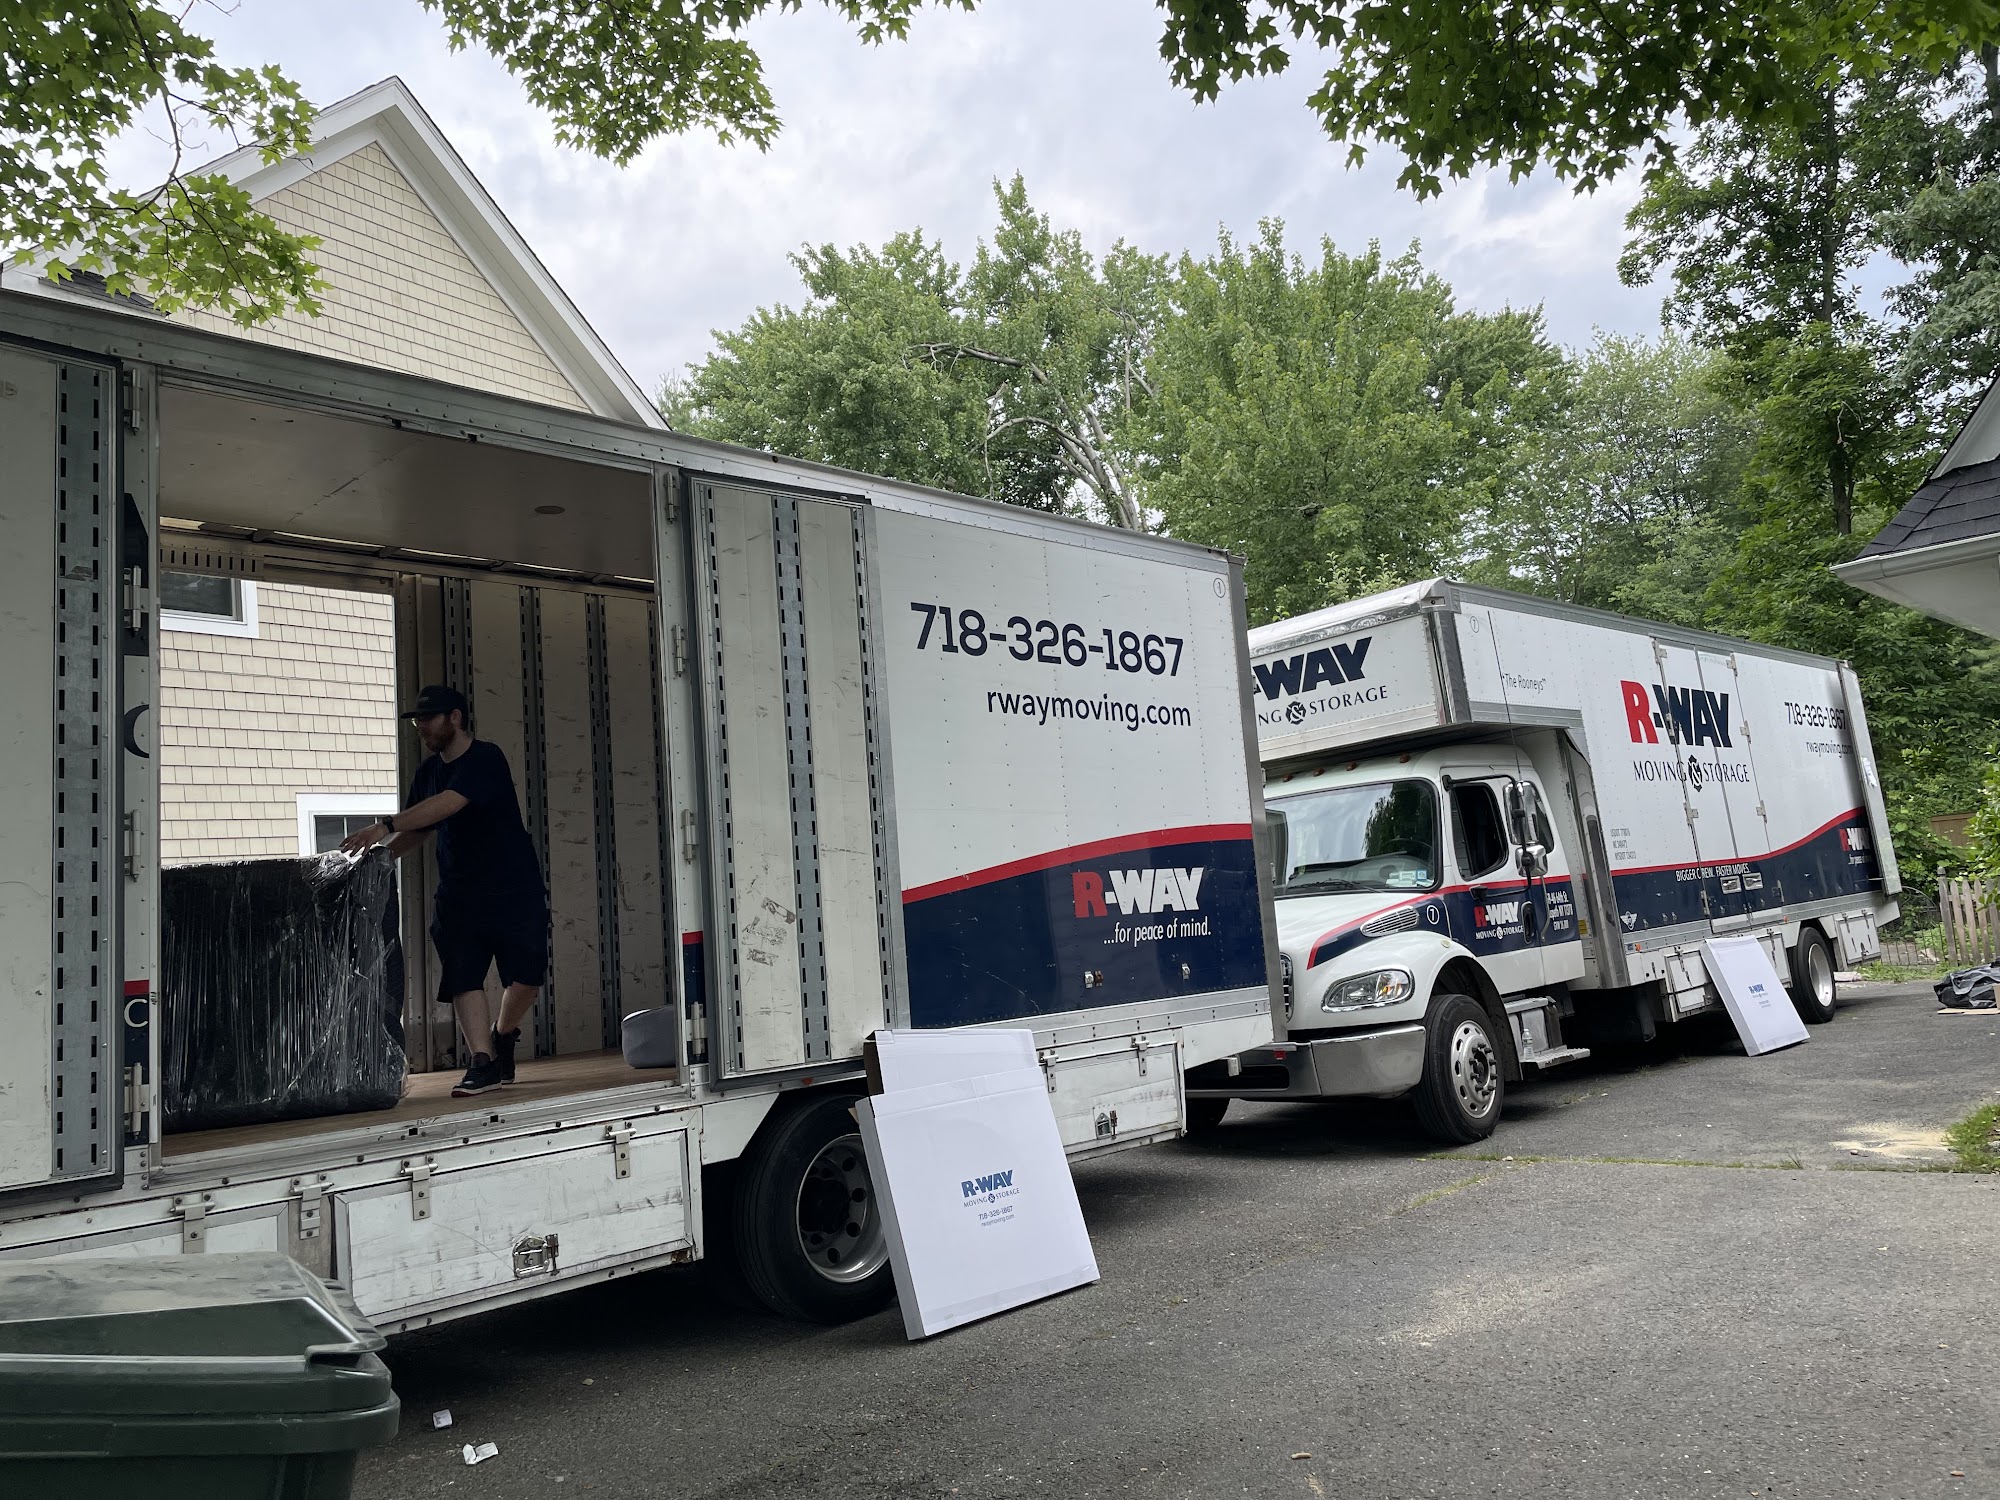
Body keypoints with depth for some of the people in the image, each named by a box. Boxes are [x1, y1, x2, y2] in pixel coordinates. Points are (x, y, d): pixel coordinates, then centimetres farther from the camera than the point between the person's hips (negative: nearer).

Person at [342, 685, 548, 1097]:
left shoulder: (485, 758, -13)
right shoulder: (428, 772, 11)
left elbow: (448, 804, -28)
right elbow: (418, 831, 17)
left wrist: (386, 826, -36)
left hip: (514, 891, -6)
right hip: (458, 893, 6)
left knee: (525, 978, -7)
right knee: (463, 977, -6)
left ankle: (501, 1035, 19)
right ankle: (484, 1062, -4)